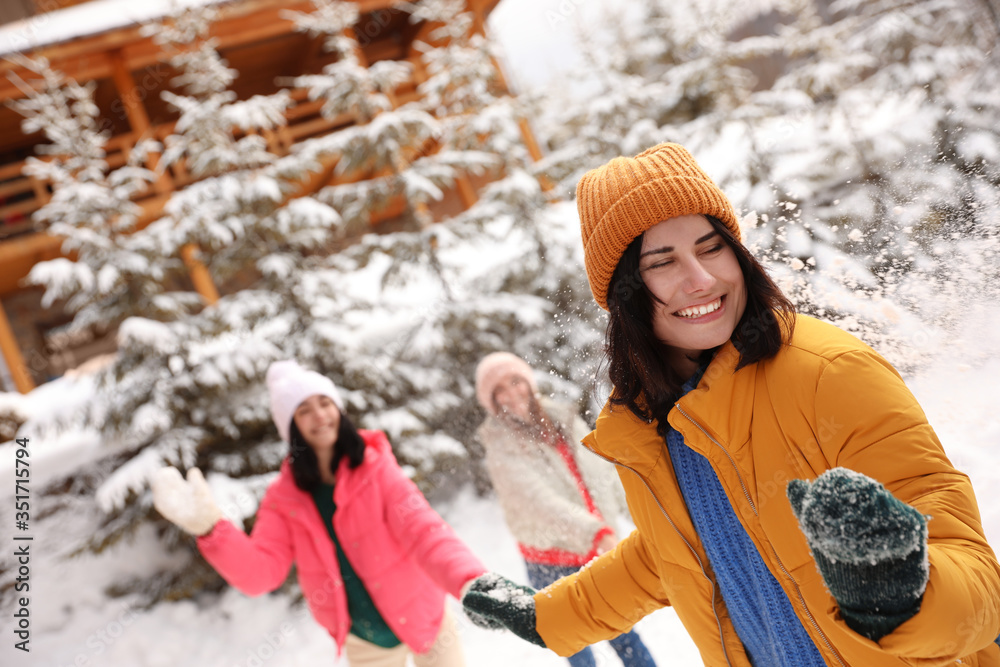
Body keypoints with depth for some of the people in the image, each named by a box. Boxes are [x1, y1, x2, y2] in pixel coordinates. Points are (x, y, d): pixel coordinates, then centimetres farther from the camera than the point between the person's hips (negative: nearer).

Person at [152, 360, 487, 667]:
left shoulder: (374, 468, -15)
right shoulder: (285, 496, -7)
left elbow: (423, 530, -27)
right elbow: (260, 571, -16)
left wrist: (471, 581, -46)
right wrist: (208, 527, -33)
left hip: (423, 618, -2)